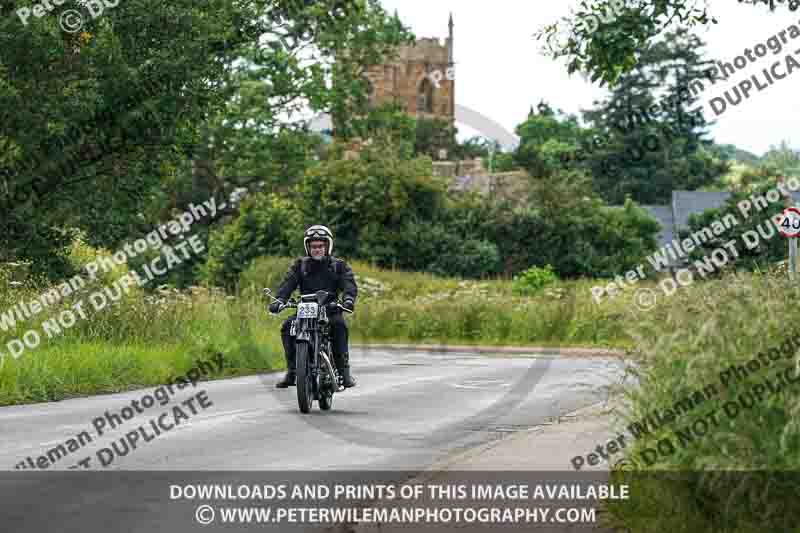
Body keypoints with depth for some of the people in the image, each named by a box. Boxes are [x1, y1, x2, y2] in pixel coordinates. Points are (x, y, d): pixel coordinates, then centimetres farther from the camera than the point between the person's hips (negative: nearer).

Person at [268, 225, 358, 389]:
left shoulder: (338, 265, 8)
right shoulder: (300, 265, 13)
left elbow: (349, 283, -7)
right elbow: (288, 283, -2)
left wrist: (348, 298, -30)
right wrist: (279, 299, -22)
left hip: (331, 310, -2)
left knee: (339, 325, -34)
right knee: (287, 326, -25)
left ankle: (343, 370, -29)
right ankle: (291, 372, -18)